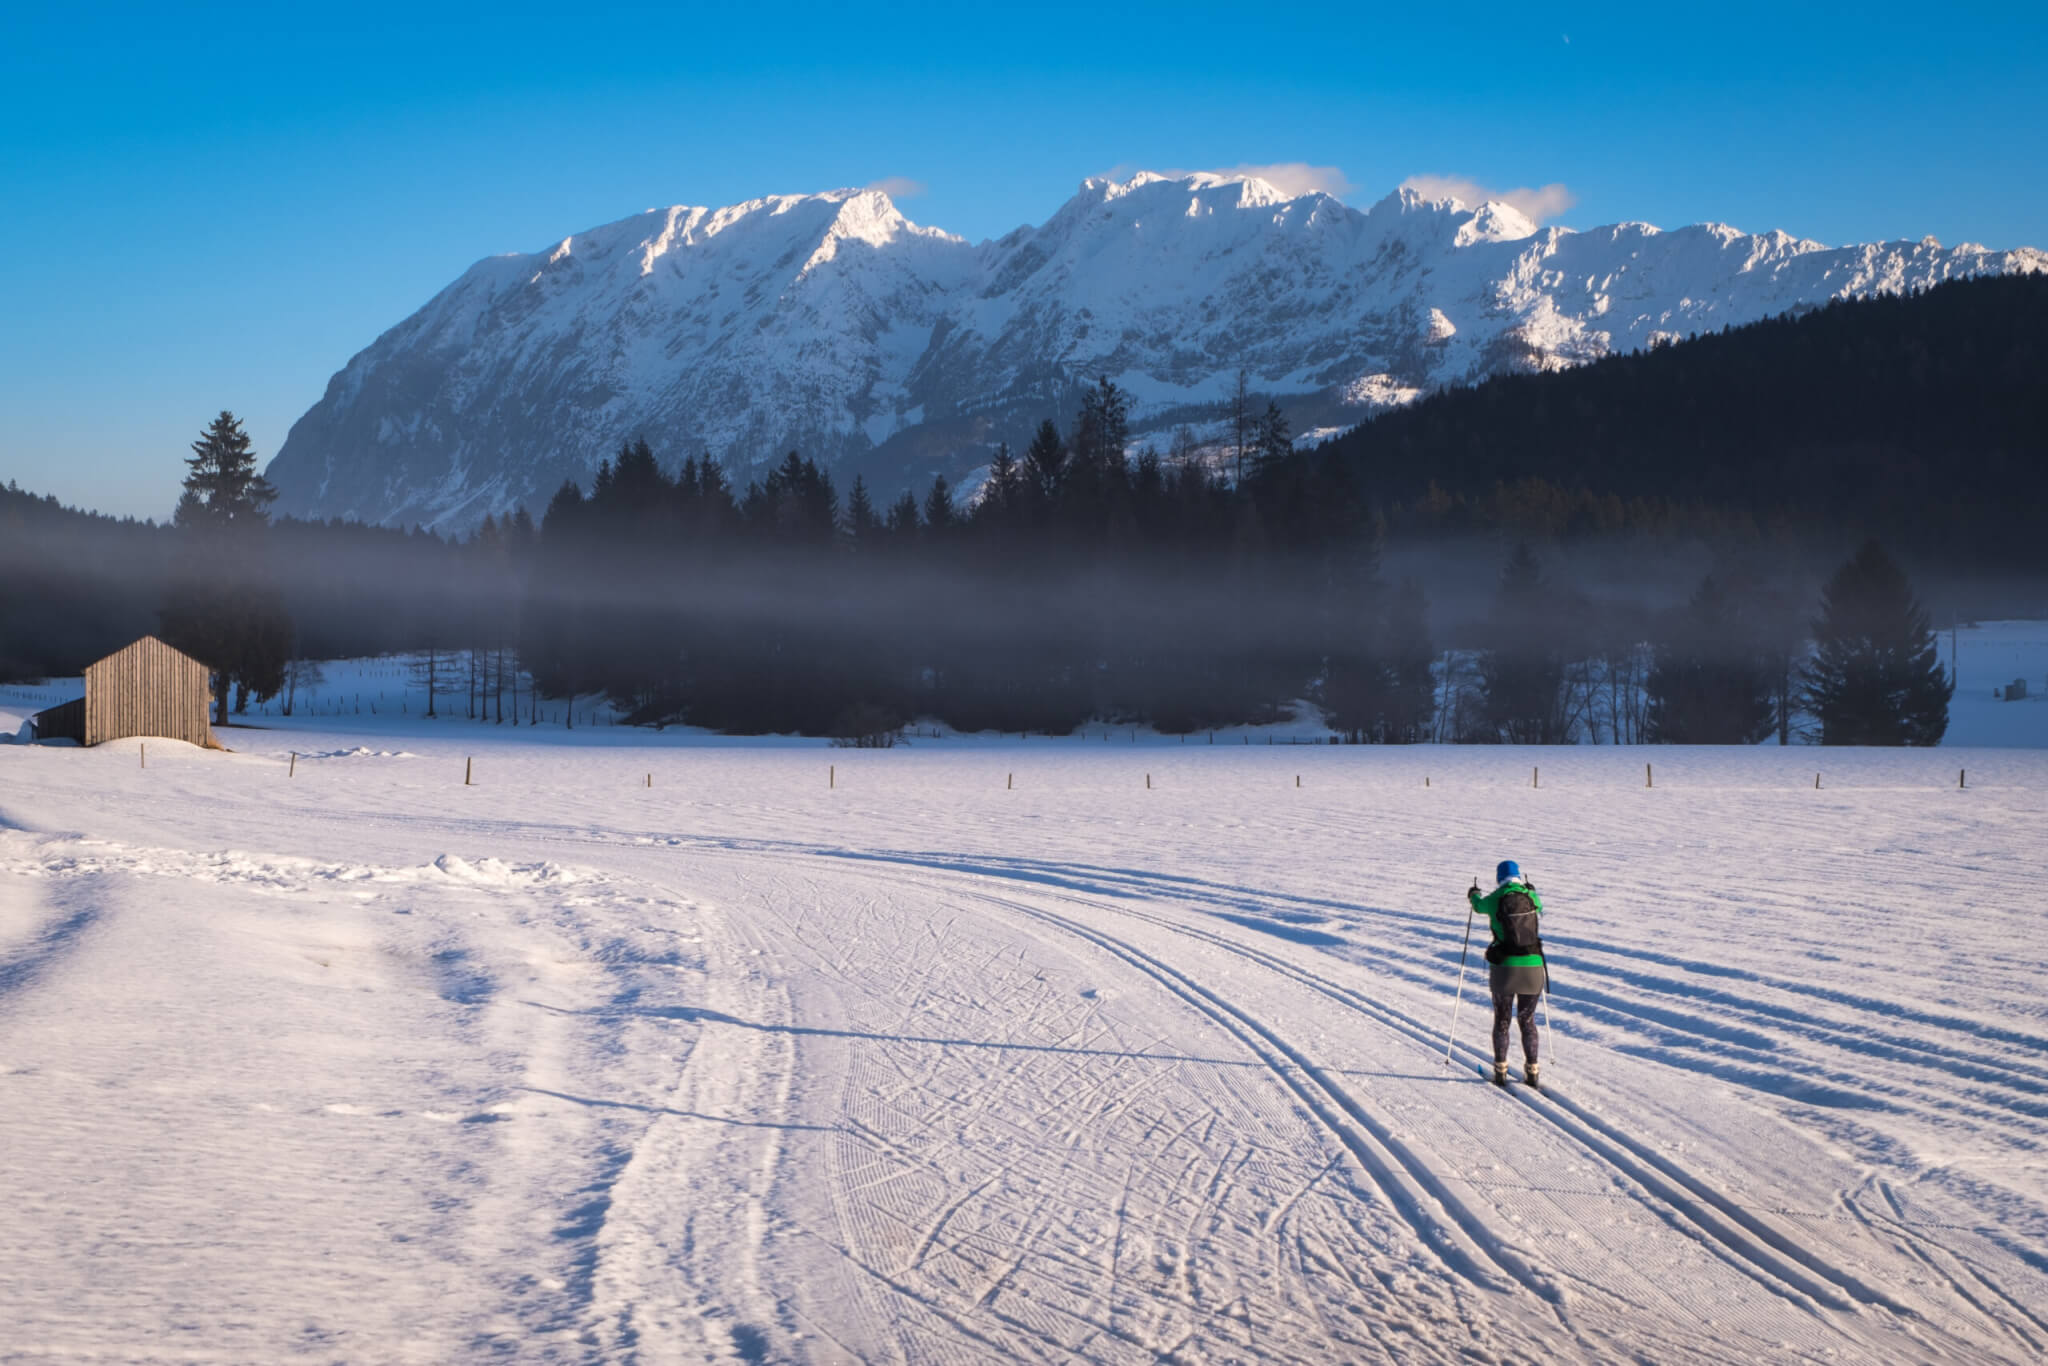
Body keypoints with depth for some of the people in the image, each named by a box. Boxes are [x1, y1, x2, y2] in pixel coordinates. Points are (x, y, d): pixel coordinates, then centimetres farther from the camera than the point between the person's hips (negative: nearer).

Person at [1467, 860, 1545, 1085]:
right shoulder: (1532, 897, 2)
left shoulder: (1495, 899, -3)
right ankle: (1532, 1071, 13)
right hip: (1533, 967, 2)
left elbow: (1479, 905, 21)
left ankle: (1500, 1071, 12)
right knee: (1527, 1021, 15)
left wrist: (1473, 895, 45)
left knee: (1502, 1021, 12)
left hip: (1504, 968, -2)